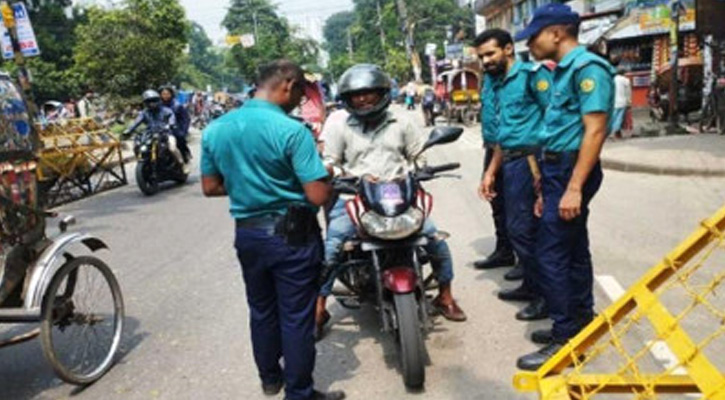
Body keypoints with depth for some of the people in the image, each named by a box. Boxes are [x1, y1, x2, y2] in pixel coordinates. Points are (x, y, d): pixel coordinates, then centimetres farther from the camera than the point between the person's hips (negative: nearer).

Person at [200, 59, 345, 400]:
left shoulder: (215, 129, 0)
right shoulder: (292, 131, -19)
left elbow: (210, 187, 8)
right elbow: (318, 196, -22)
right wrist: (328, 180, 0)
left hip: (247, 233, 6)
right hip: (291, 235, -6)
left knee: (261, 310, 21)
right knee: (296, 317, 7)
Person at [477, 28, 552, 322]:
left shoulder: (532, 74, -7)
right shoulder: (498, 84, 19)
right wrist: (491, 172, 21)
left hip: (530, 160, -9)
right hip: (510, 162, 9)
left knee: (522, 229, -8)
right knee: (517, 228, 14)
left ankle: (547, 294, 5)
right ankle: (532, 285, 28)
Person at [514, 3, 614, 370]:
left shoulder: (587, 67, -15)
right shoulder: (564, 71, 15)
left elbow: (595, 130, -21)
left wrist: (574, 188, -25)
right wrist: (547, 187, 21)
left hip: (572, 171, -10)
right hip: (559, 170, 10)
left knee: (552, 255, -7)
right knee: (573, 251, 15)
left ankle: (566, 340, 3)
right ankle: (581, 324, 27)